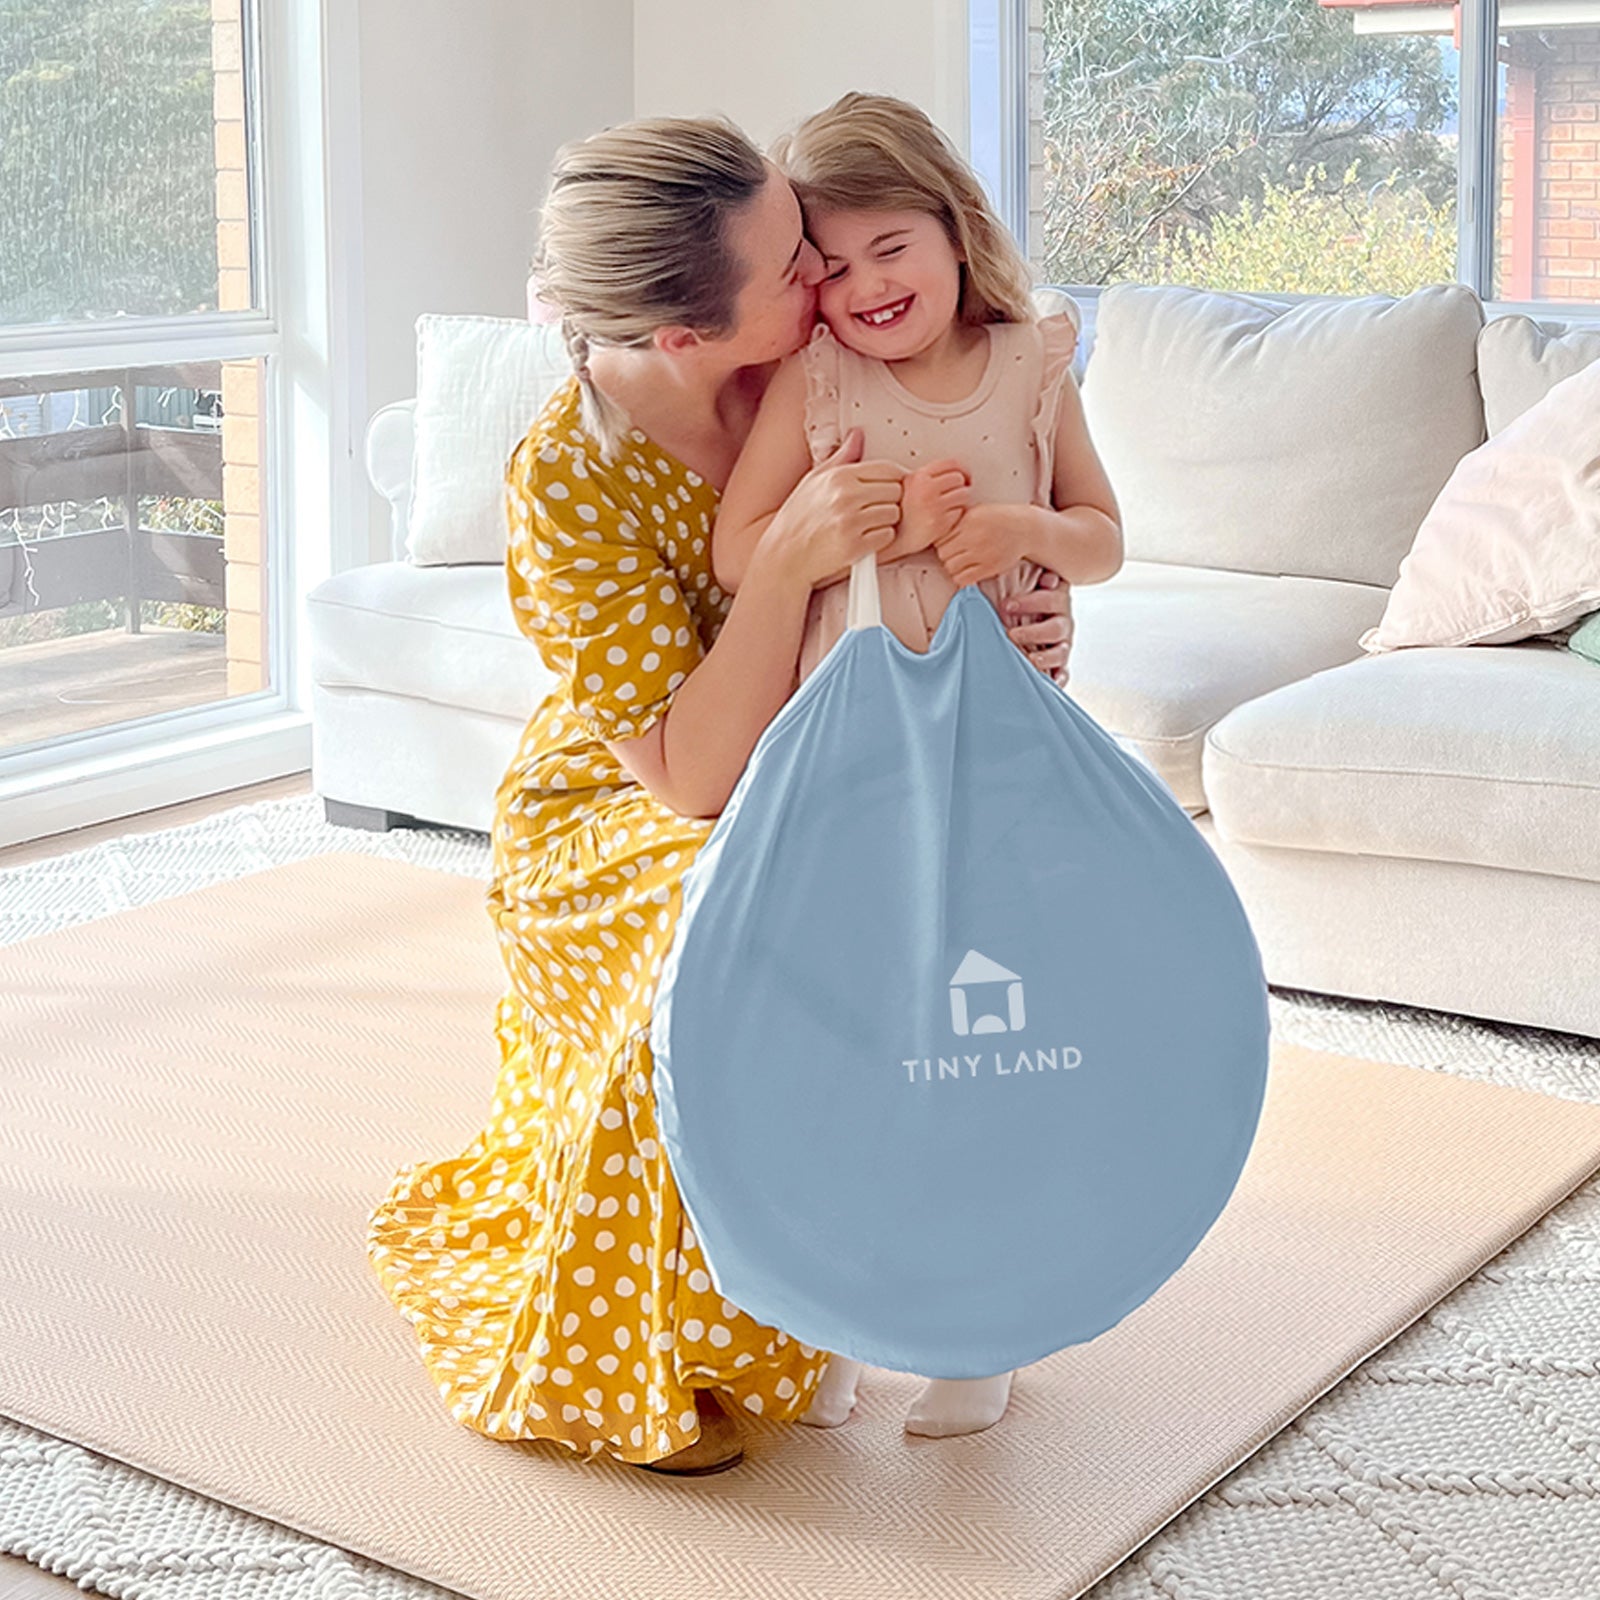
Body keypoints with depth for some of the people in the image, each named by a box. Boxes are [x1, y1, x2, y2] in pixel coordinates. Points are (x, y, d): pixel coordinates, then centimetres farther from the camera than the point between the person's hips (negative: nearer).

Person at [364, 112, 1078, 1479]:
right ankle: (643, 1371, -10)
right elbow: (692, 776, -31)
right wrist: (787, 561, -41)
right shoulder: (568, 481, -29)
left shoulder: (814, 373, -13)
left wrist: (1030, 622, -19)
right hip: (620, 835, -6)